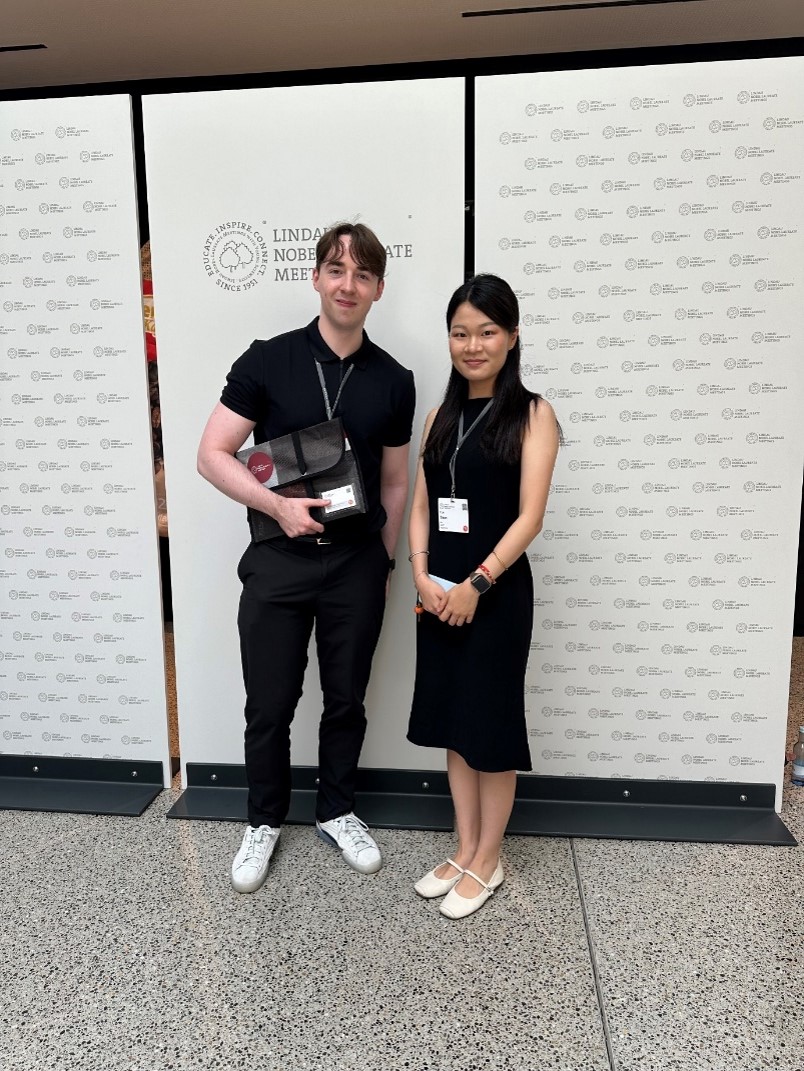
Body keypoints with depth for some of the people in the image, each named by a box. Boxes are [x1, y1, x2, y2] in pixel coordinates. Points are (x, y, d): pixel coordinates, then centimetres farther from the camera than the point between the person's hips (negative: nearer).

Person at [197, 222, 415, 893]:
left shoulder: (393, 381, 3)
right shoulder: (268, 361, -4)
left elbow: (394, 483, 10)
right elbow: (213, 454, -5)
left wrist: (384, 563, 10)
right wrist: (279, 506, -18)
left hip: (357, 563, 2)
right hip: (278, 561, -1)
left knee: (346, 700, 14)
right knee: (270, 706, 8)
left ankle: (337, 812, 36)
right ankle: (265, 821, 32)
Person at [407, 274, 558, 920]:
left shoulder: (532, 415, -5)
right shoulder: (442, 416, 11)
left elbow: (530, 516, -12)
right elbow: (420, 506, 7)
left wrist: (478, 584, -18)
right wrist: (422, 575, -7)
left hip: (498, 593, -5)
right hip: (439, 593, 6)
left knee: (491, 724, 6)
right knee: (452, 721, 14)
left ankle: (487, 862, 26)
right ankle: (464, 850, 32)